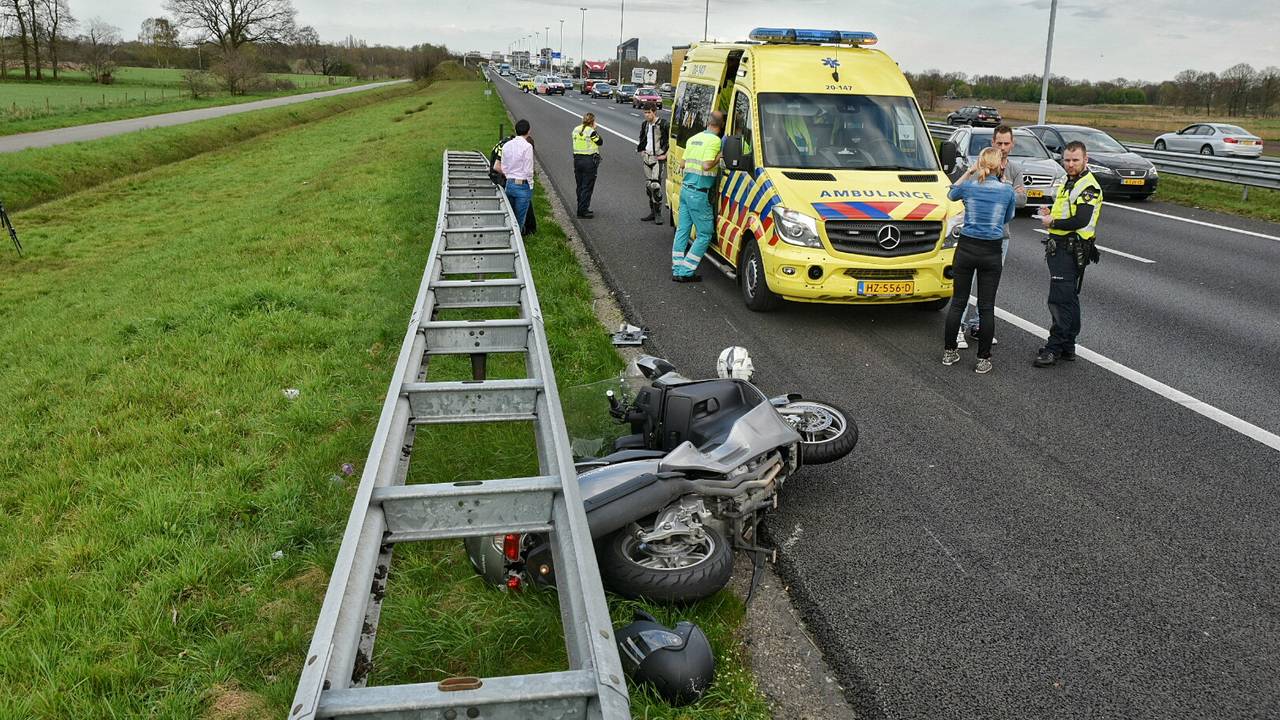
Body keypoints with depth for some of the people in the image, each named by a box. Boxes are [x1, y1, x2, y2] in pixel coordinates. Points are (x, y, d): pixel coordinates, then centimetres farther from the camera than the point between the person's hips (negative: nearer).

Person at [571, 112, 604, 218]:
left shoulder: (576, 130, 4)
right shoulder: (591, 132, -15)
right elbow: (600, 142, -4)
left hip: (577, 160, 6)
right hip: (589, 161, -6)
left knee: (580, 186, 16)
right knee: (587, 187, 1)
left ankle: (581, 209, 22)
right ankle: (583, 210, 1)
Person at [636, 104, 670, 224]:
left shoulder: (663, 124, -11)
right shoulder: (644, 124, 11)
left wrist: (666, 154, -12)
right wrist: (641, 150, 17)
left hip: (658, 159, -7)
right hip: (647, 158, 7)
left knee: (655, 185, -16)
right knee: (648, 185, 9)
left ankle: (658, 214, -8)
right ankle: (653, 212, 19)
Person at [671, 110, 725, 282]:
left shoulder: (693, 139, 13)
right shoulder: (715, 141, -13)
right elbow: (706, 166, -23)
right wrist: (719, 157, -8)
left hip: (685, 189, 9)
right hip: (699, 193, -8)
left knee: (682, 230, 13)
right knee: (705, 234, 0)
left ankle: (677, 269, 16)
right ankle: (685, 272, -2)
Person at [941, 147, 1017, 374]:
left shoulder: (968, 186, -5)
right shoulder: (1007, 191, -6)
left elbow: (951, 194, 19)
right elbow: (1007, 219, 10)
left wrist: (968, 172, 19)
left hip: (966, 248, 1)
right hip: (991, 253, -1)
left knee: (958, 301, 11)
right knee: (986, 306, 4)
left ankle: (949, 352, 17)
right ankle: (983, 359, 7)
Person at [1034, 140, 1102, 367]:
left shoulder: (1088, 186, -13)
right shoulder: (1069, 183, 19)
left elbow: (1080, 221, -25)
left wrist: (1053, 223, -13)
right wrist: (1050, 214, 8)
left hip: (1071, 251, -10)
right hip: (1060, 248, 10)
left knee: (1060, 300, -11)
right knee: (1069, 298, 15)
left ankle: (1054, 348, -7)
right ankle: (1068, 346, 22)